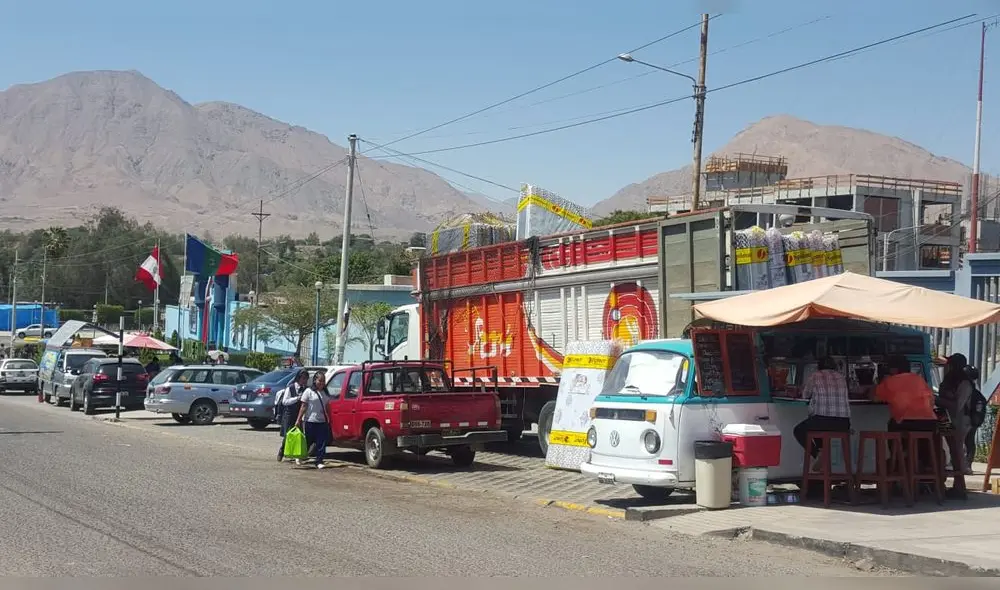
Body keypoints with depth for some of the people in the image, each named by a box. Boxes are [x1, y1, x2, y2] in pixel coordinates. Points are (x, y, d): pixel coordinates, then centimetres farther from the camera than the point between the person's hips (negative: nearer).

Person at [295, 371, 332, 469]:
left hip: (322, 422, 4)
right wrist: (299, 420, -11)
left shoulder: (325, 393, 11)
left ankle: (319, 462, 0)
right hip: (310, 421, -4)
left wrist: (329, 419, 10)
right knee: (308, 441, 5)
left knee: (322, 443, -3)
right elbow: (303, 407, -6)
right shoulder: (309, 392, -4)